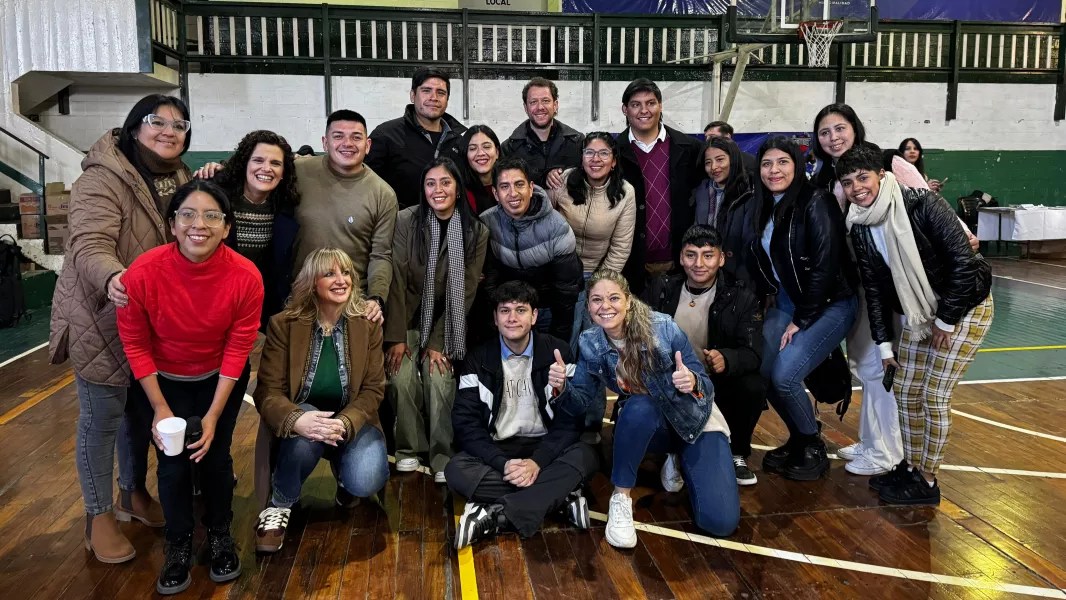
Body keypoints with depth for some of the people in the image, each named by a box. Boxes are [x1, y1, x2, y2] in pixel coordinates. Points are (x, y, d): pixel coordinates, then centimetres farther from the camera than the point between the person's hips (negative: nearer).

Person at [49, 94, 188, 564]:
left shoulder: (180, 178, 7)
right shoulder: (103, 178, -18)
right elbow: (90, 246, -31)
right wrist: (112, 278, -51)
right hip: (102, 318, -7)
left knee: (142, 409, 19)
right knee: (101, 418, 4)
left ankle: (133, 493, 38)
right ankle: (99, 517, 21)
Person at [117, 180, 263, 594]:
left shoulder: (245, 276, -28)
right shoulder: (143, 272, -29)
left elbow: (238, 348, -17)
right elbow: (135, 343, -13)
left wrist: (214, 415, -16)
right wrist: (159, 408, -13)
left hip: (221, 377, 0)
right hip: (165, 380, 0)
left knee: (214, 455, 3)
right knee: (172, 463, 1)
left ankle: (220, 536, 30)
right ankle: (179, 545, 26)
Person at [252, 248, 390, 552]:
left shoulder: (368, 324, -4)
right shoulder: (283, 324, -8)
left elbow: (373, 390, -6)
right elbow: (267, 391, -12)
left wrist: (345, 423, -27)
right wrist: (297, 419, -35)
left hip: (352, 421, 1)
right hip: (304, 420, -1)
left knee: (365, 480, -27)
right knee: (305, 435, -37)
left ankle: (343, 472, 14)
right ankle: (281, 504, -6)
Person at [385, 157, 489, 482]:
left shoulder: (476, 232, -5)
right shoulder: (407, 220, -9)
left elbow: (465, 290, -5)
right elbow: (396, 279, -10)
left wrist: (437, 343, -10)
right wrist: (396, 337, -13)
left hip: (446, 324, 0)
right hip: (407, 318, 0)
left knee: (439, 379, -18)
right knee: (402, 378, -17)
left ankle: (444, 458, -4)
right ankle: (410, 449, 4)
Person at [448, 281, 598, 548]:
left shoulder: (557, 352, -2)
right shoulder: (479, 360, 0)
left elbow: (570, 418, -8)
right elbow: (465, 423, -8)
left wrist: (538, 461, -23)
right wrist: (503, 463, -23)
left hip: (544, 448, 0)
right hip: (497, 452, 1)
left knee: (584, 456, -31)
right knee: (457, 470, -29)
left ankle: (494, 517, -32)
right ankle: (561, 497, -25)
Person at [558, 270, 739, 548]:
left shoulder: (664, 328, -24)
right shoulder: (590, 344, -13)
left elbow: (706, 386, -18)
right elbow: (582, 402, -8)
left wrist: (692, 382, -42)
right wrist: (563, 387, -30)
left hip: (695, 420, -1)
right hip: (649, 424, 1)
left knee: (720, 521, -17)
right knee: (638, 407, -38)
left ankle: (680, 461, 14)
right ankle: (621, 498, -16)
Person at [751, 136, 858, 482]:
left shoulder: (815, 203, -16)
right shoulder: (765, 208, 6)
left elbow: (825, 266, -19)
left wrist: (801, 320, -16)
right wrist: (768, 298, 4)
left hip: (829, 305, -7)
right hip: (785, 304, 7)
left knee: (784, 375, -18)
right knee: (762, 372, -6)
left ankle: (814, 449, 7)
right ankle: (797, 439, 19)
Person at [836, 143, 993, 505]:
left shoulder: (922, 205, -24)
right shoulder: (860, 228, -5)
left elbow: (963, 261, -23)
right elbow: (874, 289, 1)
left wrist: (946, 320, -18)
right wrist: (884, 343, 1)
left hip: (964, 305, -6)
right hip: (920, 312, 7)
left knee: (934, 396, -6)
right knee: (906, 390, 9)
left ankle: (927, 483, 9)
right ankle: (910, 468, 27)